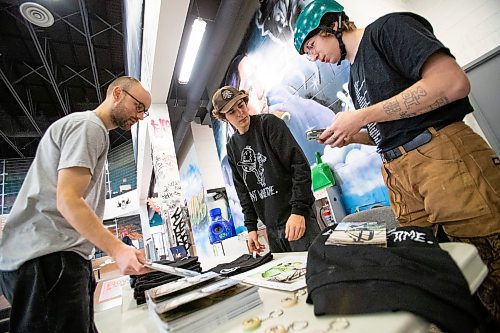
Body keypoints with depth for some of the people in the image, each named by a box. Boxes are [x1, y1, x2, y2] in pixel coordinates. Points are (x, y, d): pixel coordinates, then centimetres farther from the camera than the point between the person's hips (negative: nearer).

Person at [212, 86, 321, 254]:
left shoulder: (268, 123, -6)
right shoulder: (232, 146, 10)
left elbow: (300, 165, -13)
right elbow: (242, 190, 13)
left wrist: (298, 210, -18)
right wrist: (251, 226, 8)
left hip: (297, 217, -4)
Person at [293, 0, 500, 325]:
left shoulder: (386, 28, 2)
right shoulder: (354, 76, 23)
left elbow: (453, 82, -13)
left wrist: (363, 117, -13)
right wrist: (351, 137, 8)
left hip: (444, 155, -7)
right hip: (400, 176, 7)